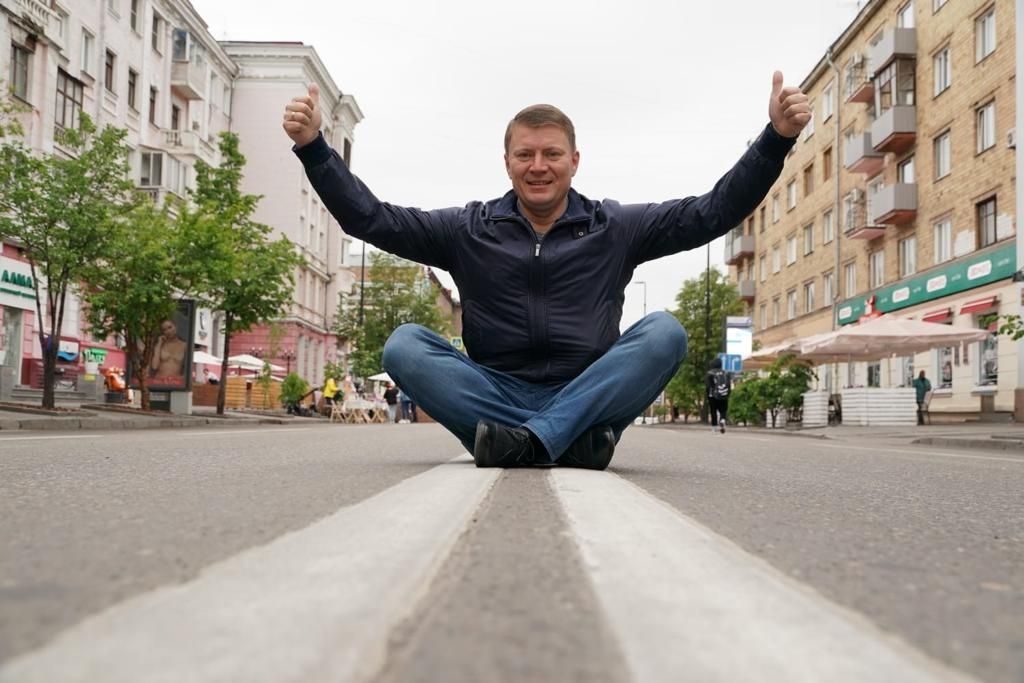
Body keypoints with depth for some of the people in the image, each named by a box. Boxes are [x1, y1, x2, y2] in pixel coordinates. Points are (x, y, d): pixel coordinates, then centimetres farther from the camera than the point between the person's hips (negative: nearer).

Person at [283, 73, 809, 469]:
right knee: (403, 346, -23)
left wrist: (777, 138, -11)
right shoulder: (469, 230, 7)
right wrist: (313, 148, -9)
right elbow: (369, 217, 2)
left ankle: (523, 442, -34)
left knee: (664, 332, -25)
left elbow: (713, 212, 0)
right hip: (496, 395, 1)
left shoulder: (614, 228, 6)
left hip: (587, 394, 0)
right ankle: (572, 443, -34)